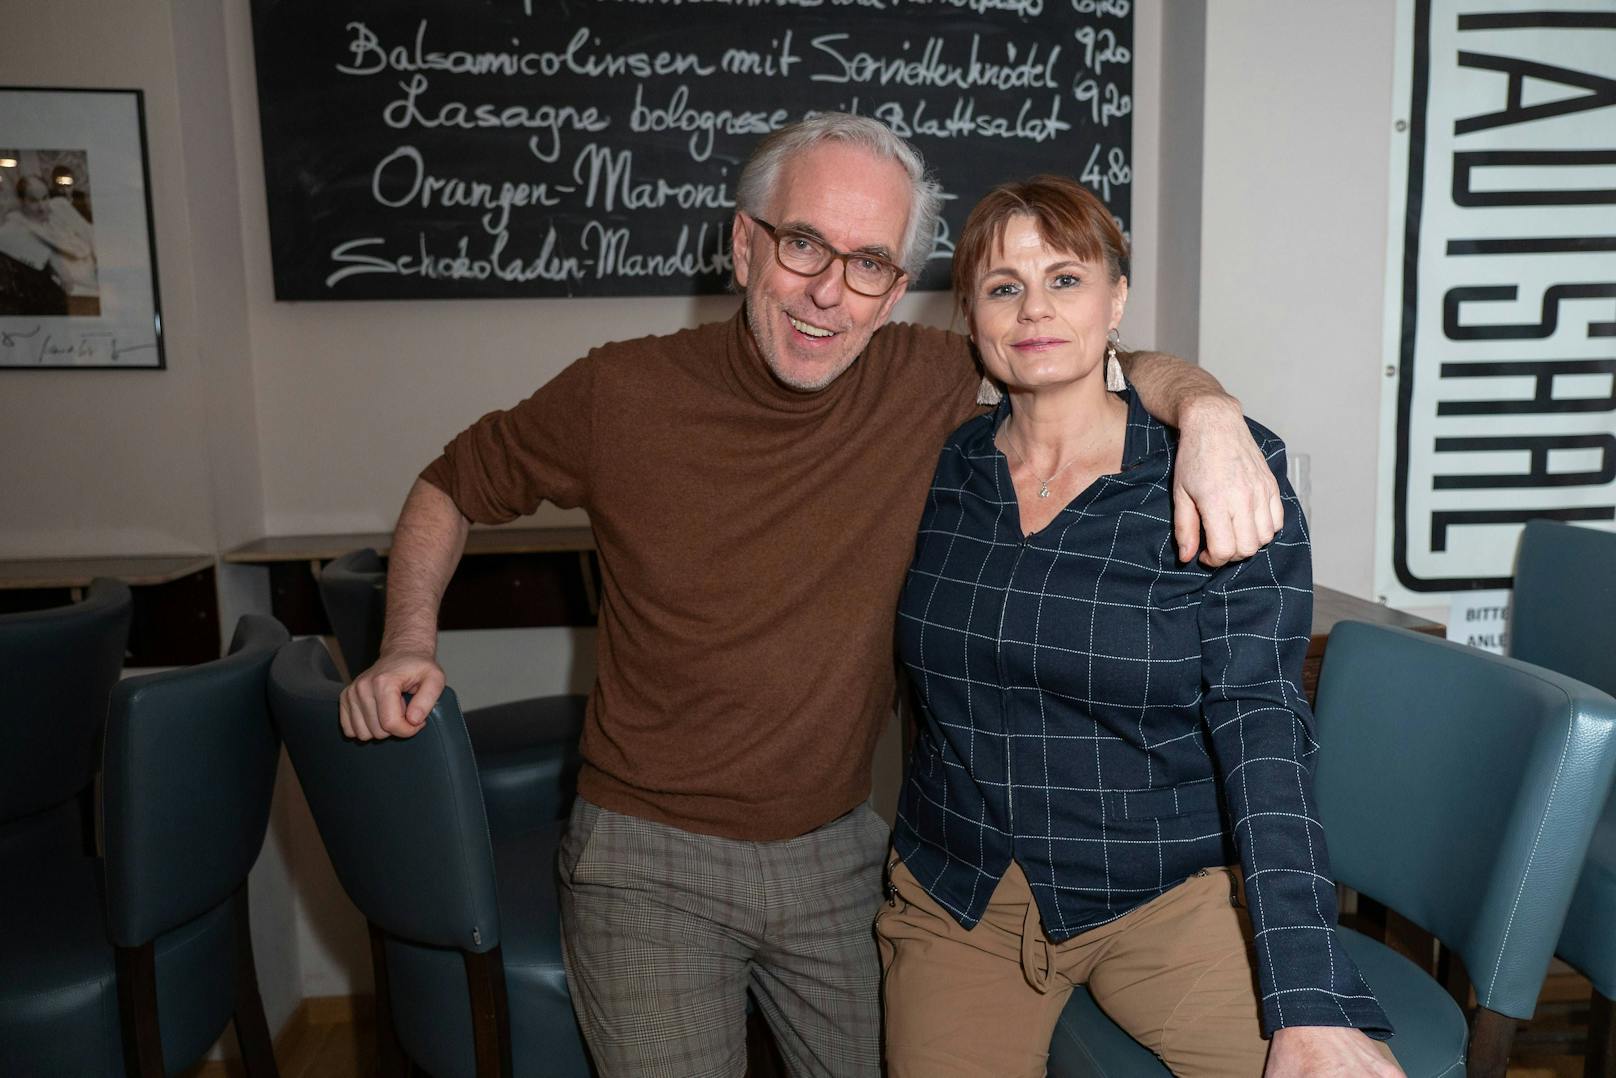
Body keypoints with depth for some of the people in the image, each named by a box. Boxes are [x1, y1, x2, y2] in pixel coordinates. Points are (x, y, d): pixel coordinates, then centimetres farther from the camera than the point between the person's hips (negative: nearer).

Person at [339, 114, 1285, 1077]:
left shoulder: (925, 384, -9)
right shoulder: (624, 392, -12)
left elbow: (1116, 368, 0)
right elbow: (455, 487, 4)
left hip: (837, 849, 3)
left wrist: (1207, 410, -22)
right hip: (651, 861, -2)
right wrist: (411, 642, -10)